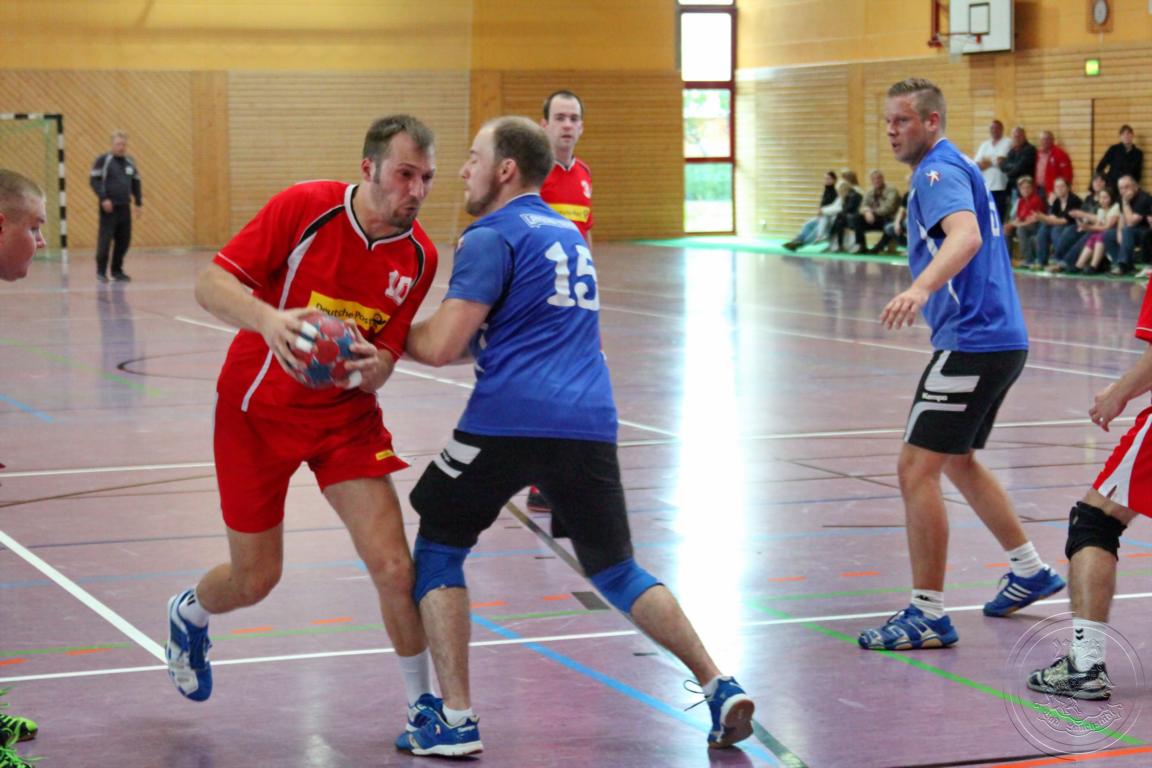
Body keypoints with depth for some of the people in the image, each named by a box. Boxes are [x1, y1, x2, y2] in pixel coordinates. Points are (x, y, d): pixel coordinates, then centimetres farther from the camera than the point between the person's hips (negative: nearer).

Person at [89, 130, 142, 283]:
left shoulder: (130, 162, 13)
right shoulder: (103, 160, -3)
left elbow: (136, 183, 21)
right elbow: (94, 180, -7)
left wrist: (138, 203, 15)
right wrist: (103, 198, -16)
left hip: (125, 207, 5)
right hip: (108, 207, -5)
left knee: (124, 241, 5)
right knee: (105, 240, -7)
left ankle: (117, 270, 16)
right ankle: (101, 271, 2)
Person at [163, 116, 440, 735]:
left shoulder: (419, 257, -9)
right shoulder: (304, 207, -19)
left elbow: (380, 369, -5)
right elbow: (211, 283, -20)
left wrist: (368, 367, -30)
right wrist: (267, 318, -40)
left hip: (346, 414, 2)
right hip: (258, 410, -2)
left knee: (393, 567, -11)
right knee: (255, 578, 7)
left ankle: (423, 705, 10)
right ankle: (188, 614, 44)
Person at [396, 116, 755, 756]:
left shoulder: (491, 237, -2)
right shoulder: (568, 232, 23)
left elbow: (442, 346, -9)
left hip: (510, 419, -6)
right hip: (589, 421, 7)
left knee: (437, 549, 11)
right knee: (615, 570, 17)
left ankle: (454, 720, 3)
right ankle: (720, 689, 5)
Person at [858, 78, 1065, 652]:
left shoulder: (938, 171, -14)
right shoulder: (954, 168, 18)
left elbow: (965, 237, -33)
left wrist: (921, 288, -49)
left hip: (972, 343, -11)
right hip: (997, 339, 11)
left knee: (916, 469, -11)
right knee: (957, 462, 25)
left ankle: (928, 614, -9)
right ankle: (1029, 571, 35)